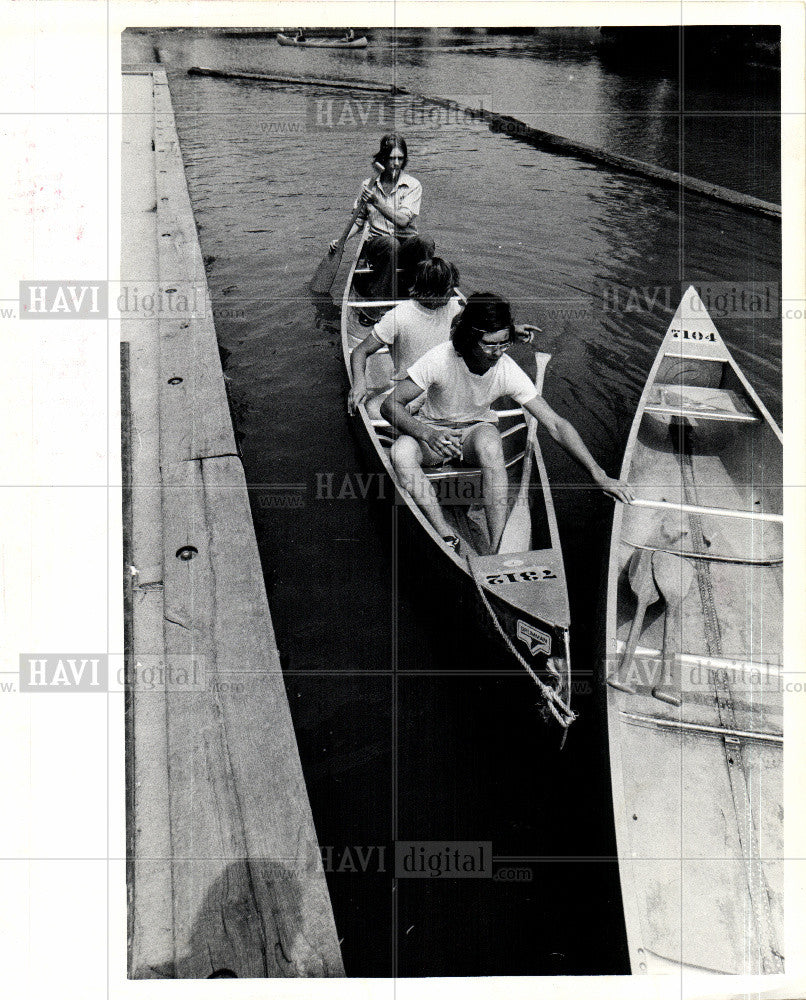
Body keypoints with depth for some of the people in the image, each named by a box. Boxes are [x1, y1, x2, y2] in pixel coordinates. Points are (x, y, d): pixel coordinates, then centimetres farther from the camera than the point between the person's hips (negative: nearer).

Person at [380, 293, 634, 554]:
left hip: (476, 429, 1)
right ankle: (447, 539, -32)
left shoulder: (509, 371, -20)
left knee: (490, 444, -37)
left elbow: (555, 424, -19)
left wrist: (599, 475, -26)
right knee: (401, 451, -35)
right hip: (432, 430, 0)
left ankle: (497, 550, -33)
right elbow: (390, 405, -21)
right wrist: (427, 434, -41)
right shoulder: (440, 359, -26)